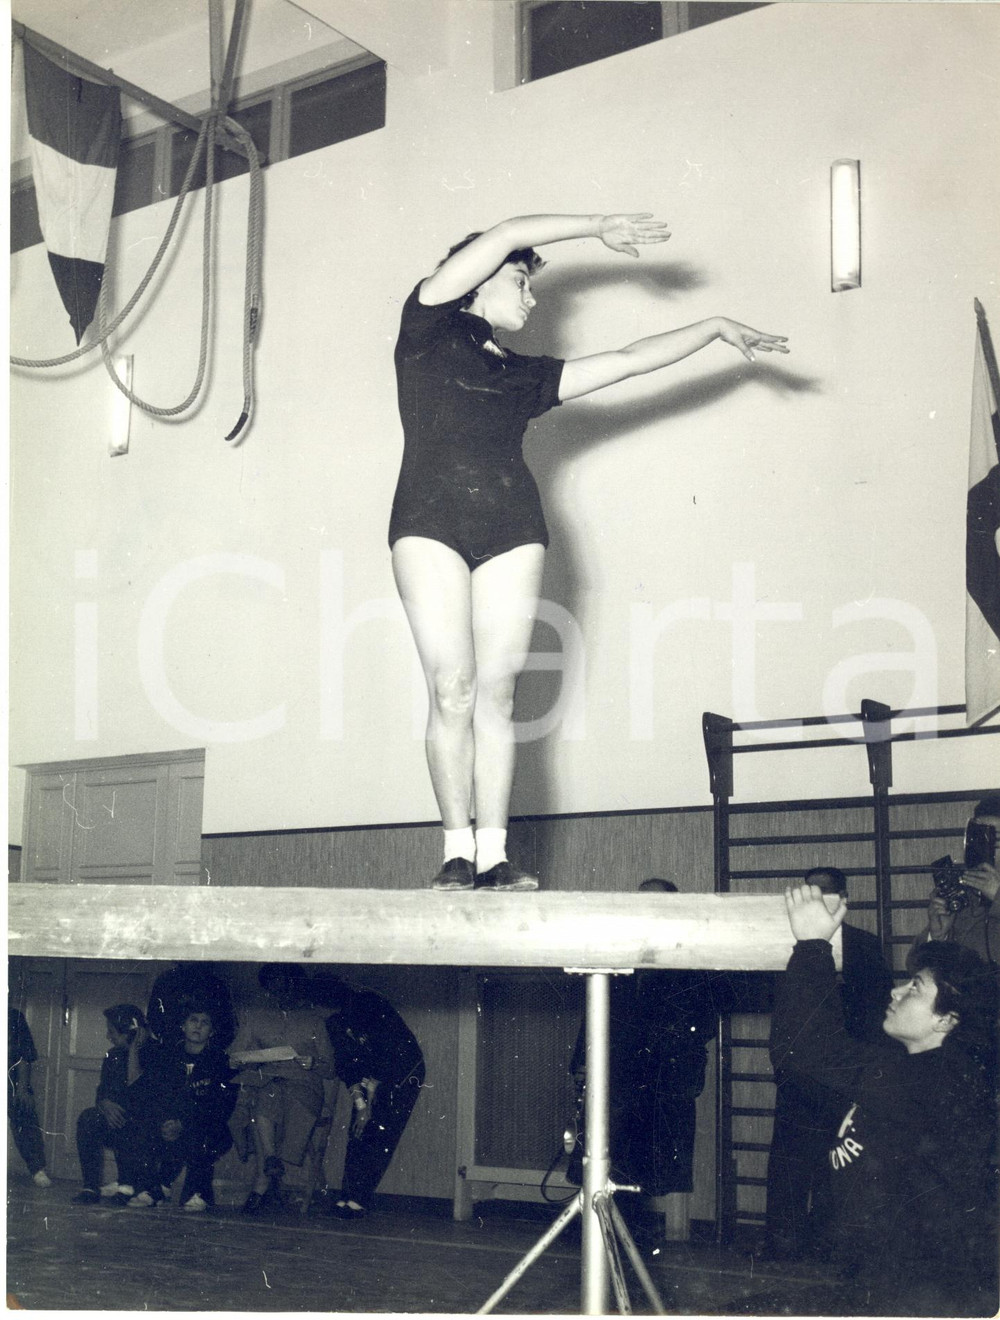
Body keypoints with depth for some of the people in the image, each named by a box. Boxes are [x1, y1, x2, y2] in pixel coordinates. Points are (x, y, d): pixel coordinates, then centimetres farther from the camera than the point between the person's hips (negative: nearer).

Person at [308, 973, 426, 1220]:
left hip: (403, 1072, -7)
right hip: (372, 1078, 7)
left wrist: (370, 1100, -18)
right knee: (357, 1134, -3)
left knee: (378, 1135, -14)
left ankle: (356, 1201, -16)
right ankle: (350, 1198, -1)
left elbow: (387, 1052, -22)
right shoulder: (334, 1023, 1)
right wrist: (360, 1103, -13)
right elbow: (346, 1067, 0)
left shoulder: (370, 1004, -22)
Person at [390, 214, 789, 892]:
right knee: (452, 690, -10)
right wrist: (597, 227, 18)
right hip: (432, 519, -4)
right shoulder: (428, 329, 14)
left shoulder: (524, 375, 26)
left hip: (513, 529, 4)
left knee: (497, 693, -3)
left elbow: (627, 361, 29)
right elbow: (506, 235, 10)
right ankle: (459, 853, -7)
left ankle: (494, 854, -4)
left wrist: (715, 327, 31)